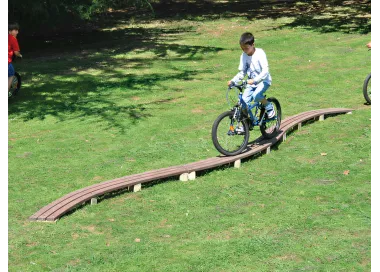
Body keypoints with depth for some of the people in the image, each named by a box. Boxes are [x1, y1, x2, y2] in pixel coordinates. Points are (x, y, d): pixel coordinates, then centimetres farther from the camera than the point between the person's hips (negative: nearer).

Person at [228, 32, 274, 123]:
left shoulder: (260, 53, -19)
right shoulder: (244, 56, -3)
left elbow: (265, 71, -28)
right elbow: (242, 72, 4)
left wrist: (254, 80, -43)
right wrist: (233, 81, -13)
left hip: (263, 80, -5)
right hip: (251, 82, 5)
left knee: (256, 95, -32)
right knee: (244, 101, -11)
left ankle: (269, 107, -4)